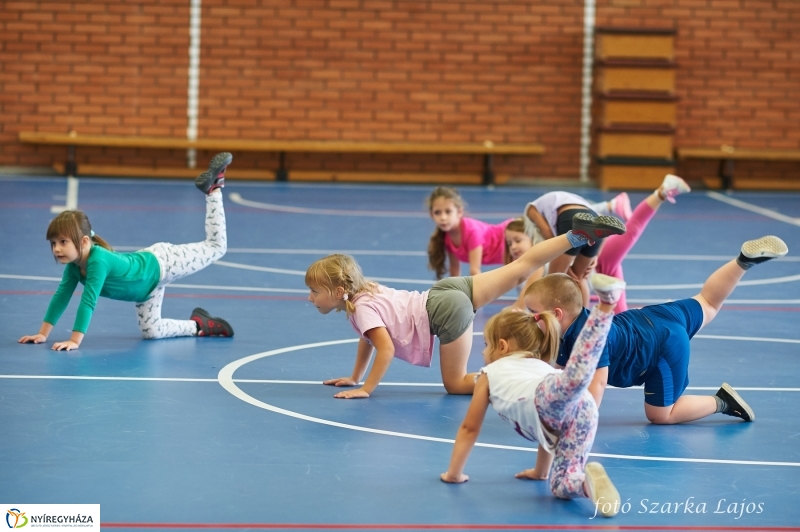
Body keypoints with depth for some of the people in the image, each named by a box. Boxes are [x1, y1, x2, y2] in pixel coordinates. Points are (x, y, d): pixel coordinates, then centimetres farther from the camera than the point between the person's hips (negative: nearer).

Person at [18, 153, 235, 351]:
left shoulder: (98, 261, -40)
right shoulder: (73, 265, -18)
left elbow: (88, 302, -44)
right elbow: (62, 296, -10)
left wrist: (75, 340, -46)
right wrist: (43, 333, -14)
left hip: (160, 264, -7)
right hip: (147, 278, 7)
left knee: (215, 247, 9)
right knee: (151, 331, 10)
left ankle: (213, 186, 27)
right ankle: (200, 325, 31)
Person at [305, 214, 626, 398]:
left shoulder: (362, 308, -10)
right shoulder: (363, 292, 15)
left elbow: (386, 349, -19)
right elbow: (366, 339, 28)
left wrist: (365, 389, -14)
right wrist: (354, 377, 31)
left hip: (447, 311, -9)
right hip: (448, 292, 9)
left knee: (456, 384, 0)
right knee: (520, 268, 8)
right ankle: (577, 235, -2)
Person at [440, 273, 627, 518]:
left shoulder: (490, 373, 35)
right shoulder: (540, 367, 50)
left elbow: (470, 428, 38)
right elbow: (547, 431, 56)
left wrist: (454, 473, 47)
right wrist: (540, 471, 68)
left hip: (550, 402, -5)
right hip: (583, 413, 5)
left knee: (574, 379, -39)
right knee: (561, 485, 0)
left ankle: (605, 304, -47)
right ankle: (589, 480, -32)